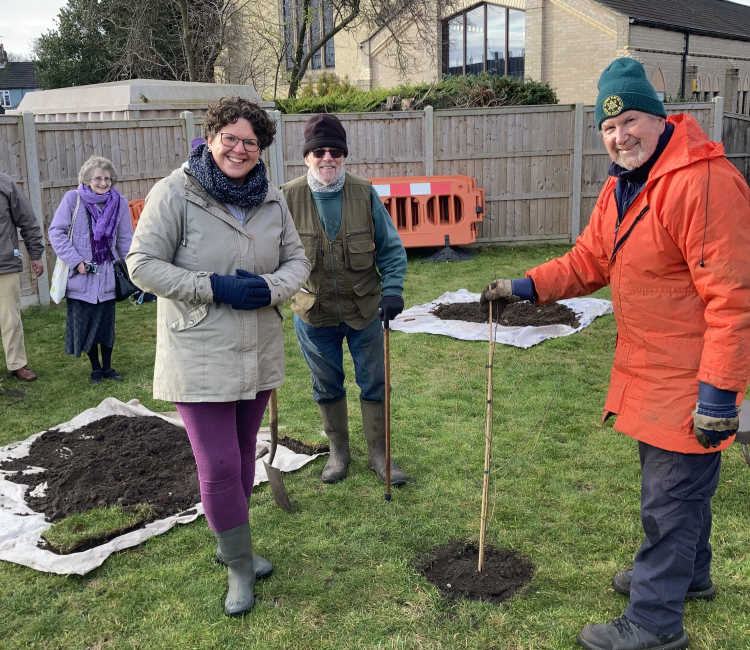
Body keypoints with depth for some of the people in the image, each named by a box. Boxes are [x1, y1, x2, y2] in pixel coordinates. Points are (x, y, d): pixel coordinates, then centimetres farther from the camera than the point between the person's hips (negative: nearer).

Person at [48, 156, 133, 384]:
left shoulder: (119, 203, 1)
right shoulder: (73, 198, -7)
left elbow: (125, 240, 9)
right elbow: (56, 232, -5)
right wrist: (76, 261, -13)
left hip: (106, 275, 2)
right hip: (80, 276, -2)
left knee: (107, 322, 7)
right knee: (84, 322, 6)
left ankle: (107, 367, 24)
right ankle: (95, 368, 23)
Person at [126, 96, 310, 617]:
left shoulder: (272, 199, 3)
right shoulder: (175, 192, -12)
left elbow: (297, 260, 8)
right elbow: (143, 265, -13)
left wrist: (268, 288, -14)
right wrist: (215, 287, -21)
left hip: (259, 353, 5)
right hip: (200, 356, -5)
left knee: (244, 455, 18)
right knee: (218, 466, -4)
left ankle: (233, 546, 40)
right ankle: (239, 568, 18)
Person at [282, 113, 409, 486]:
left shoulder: (364, 194, -6)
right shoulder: (288, 198, -8)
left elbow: (391, 247, 0)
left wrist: (392, 289, -13)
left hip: (365, 309, 0)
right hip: (313, 312, 0)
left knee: (374, 384, 10)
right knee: (327, 386, 15)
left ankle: (378, 453, 28)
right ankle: (338, 451, 35)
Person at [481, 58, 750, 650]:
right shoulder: (620, 188, 8)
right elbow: (589, 261, 14)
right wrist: (527, 286, 1)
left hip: (690, 379, -9)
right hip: (648, 371, 10)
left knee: (671, 495, 2)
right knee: (675, 481, 25)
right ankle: (688, 574, 47)